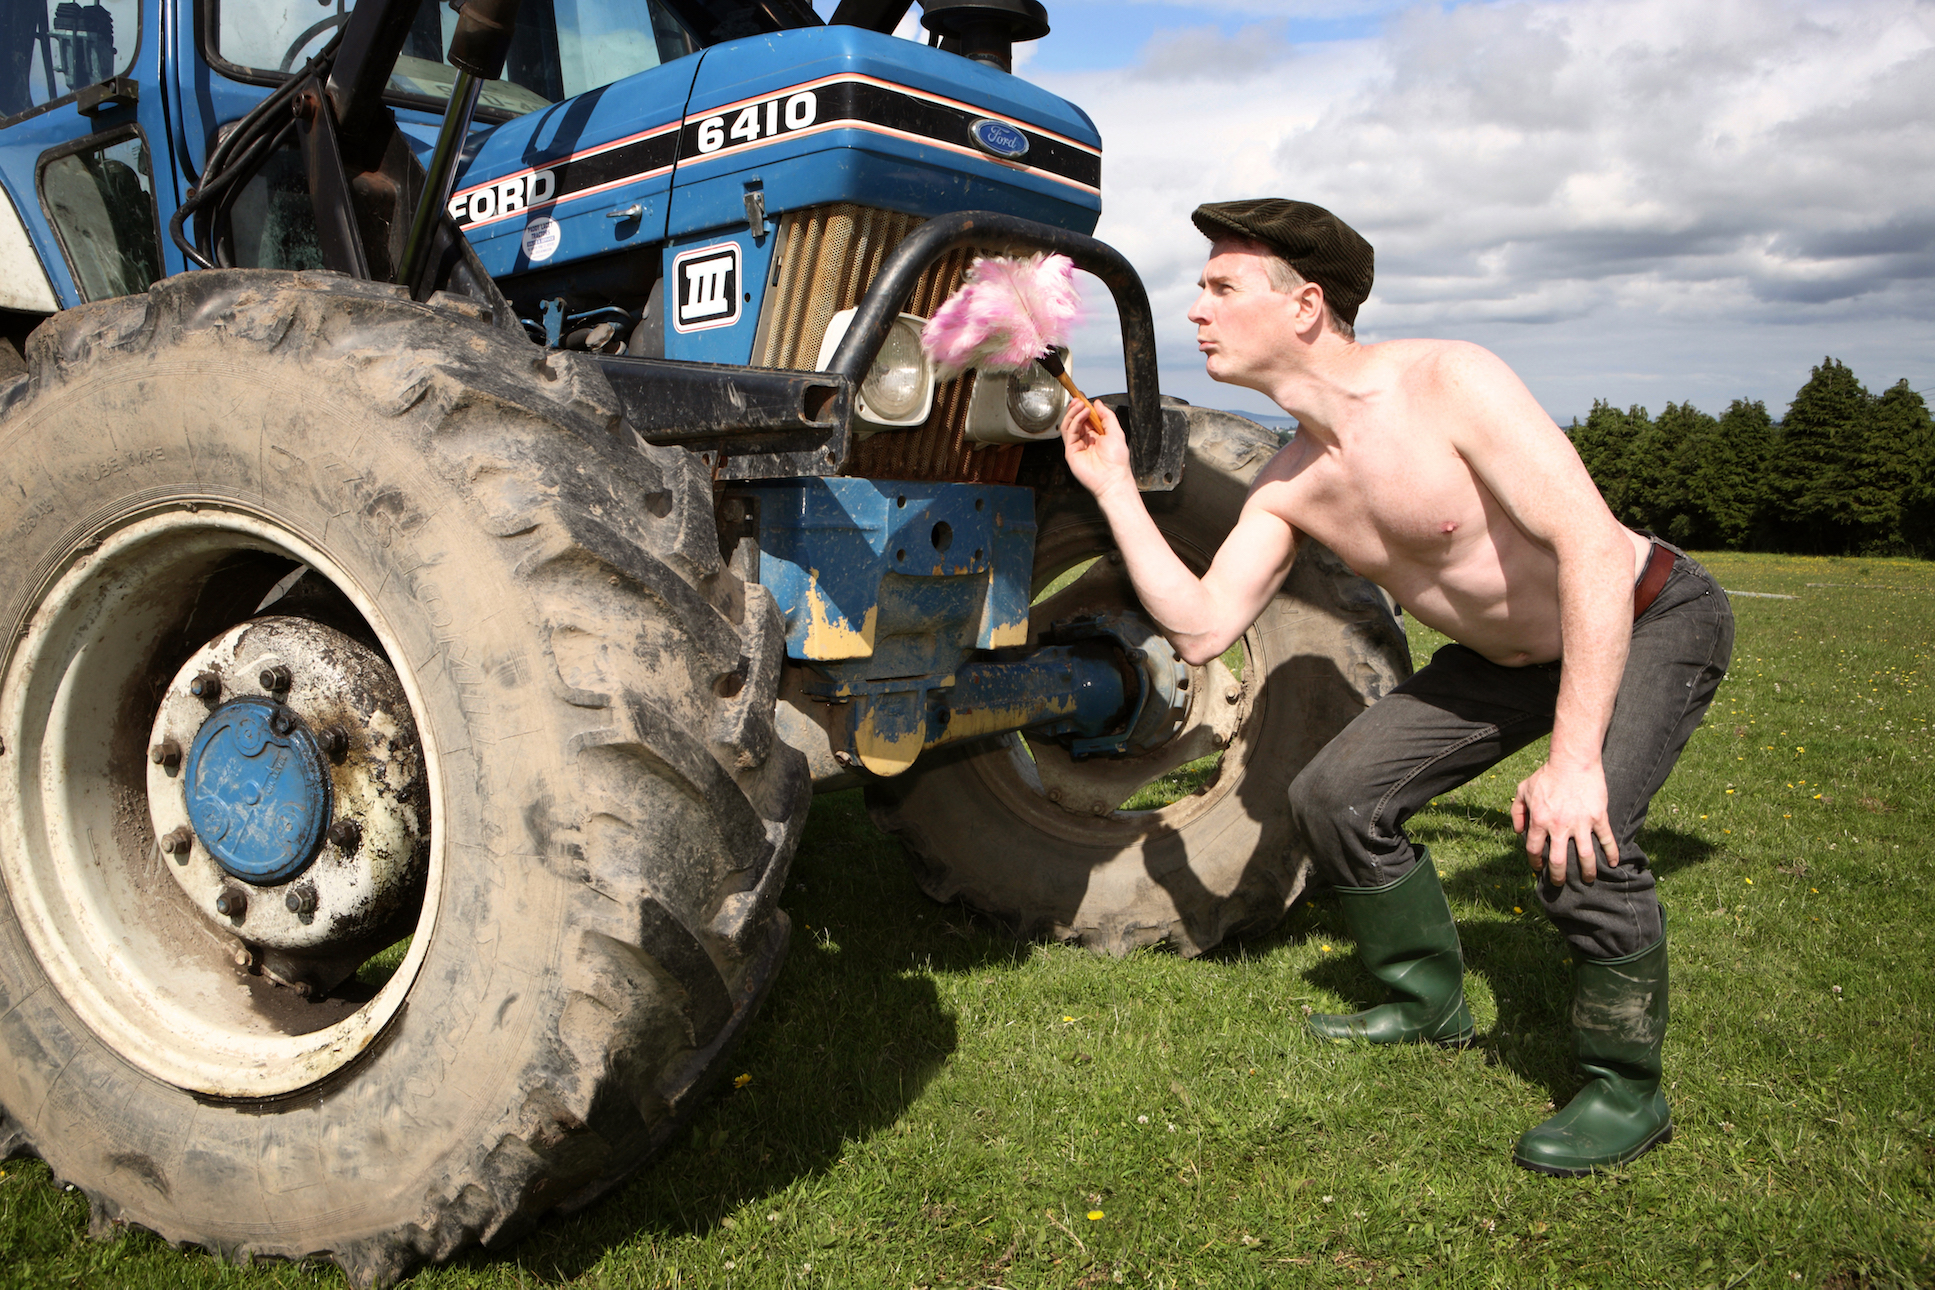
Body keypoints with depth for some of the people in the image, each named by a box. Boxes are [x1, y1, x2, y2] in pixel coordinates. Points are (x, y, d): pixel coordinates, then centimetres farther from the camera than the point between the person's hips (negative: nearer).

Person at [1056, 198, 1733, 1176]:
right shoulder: (1288, 487, -8)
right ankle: (1430, 1004, 21)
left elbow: (1594, 548, -35)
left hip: (1652, 618, -7)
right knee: (1335, 796, 0)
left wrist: (1573, 756, -39)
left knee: (1577, 835, -29)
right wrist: (1114, 487, -14)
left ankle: (1628, 1090, -3)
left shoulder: (1446, 380, -30)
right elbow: (1201, 628, -12)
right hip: (1510, 654, 7)